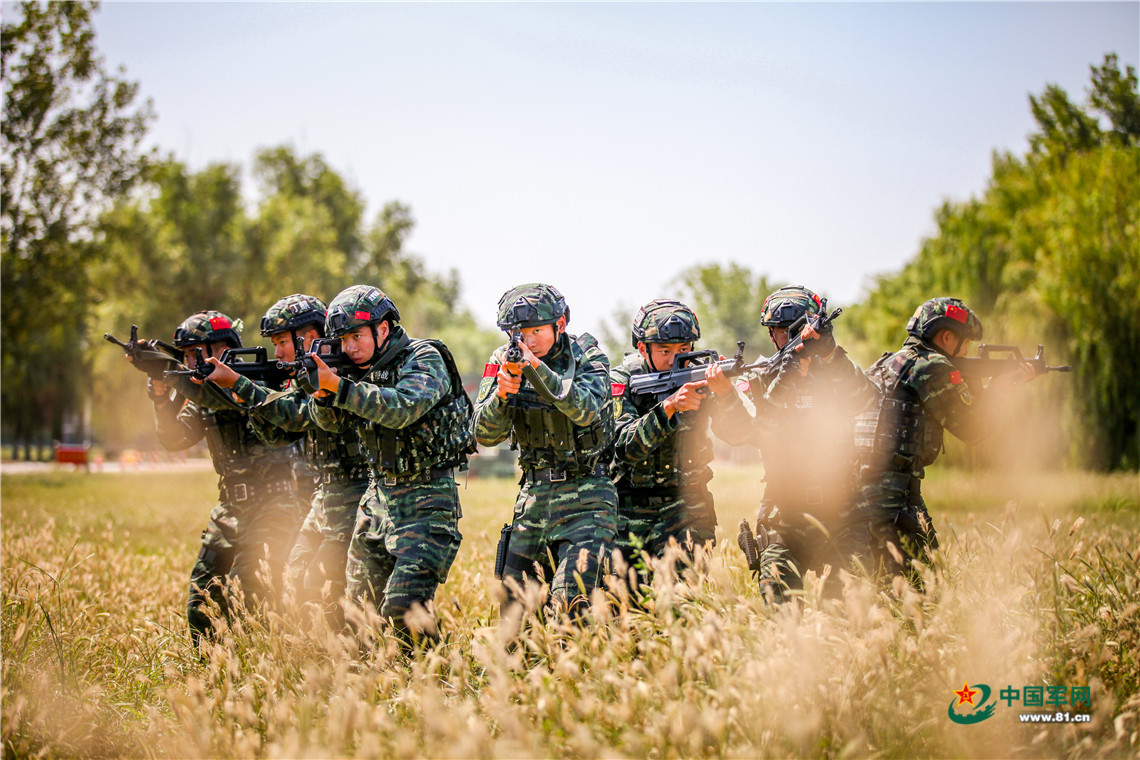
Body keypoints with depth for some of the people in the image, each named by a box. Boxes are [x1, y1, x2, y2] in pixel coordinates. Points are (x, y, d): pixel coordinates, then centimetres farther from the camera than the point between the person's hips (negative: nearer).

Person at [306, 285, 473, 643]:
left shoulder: (424, 360, -13)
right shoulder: (364, 368, 8)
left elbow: (401, 409, -30)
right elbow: (334, 422, 6)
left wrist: (339, 386, -34)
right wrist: (322, 392, -16)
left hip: (425, 500, -8)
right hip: (379, 495, 8)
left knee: (404, 607, -18)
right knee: (361, 600, 11)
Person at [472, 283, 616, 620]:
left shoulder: (587, 357, -8)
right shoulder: (504, 361, 2)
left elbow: (585, 410, -27)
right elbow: (485, 435, -3)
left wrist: (535, 367, -34)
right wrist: (501, 394, -22)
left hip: (584, 496, -4)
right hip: (533, 493, 5)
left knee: (572, 601, -18)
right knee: (514, 604, 7)